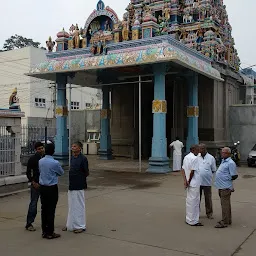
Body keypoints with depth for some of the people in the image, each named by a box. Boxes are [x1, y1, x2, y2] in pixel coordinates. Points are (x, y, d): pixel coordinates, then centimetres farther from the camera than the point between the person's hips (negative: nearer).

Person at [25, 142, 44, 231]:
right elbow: (28, 172, -3)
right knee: (33, 204, -2)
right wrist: (33, 182, -11)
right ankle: (29, 224, 6)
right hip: (36, 184, -4)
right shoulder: (32, 159, -5)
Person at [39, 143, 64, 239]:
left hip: (42, 187, 6)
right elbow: (61, 173, 1)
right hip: (52, 188, -6)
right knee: (51, 210, 1)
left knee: (44, 209, 12)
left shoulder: (40, 161, 0)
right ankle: (50, 233, 8)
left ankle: (44, 231, 20)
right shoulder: (55, 163, -16)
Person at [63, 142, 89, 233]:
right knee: (71, 205, 16)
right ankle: (70, 225, 28)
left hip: (79, 186, -8)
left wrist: (80, 178, 0)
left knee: (79, 205, 2)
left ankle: (81, 226, 13)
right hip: (71, 185, 8)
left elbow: (86, 173, -10)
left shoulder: (83, 159, -14)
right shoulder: (72, 157, 9)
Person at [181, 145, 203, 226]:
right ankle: (193, 221, 7)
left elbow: (183, 170, 8)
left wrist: (185, 181, 0)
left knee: (189, 201, 17)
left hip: (189, 183, 9)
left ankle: (188, 219, 26)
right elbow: (192, 171, -20)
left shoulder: (186, 157, 11)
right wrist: (189, 181, -9)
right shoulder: (194, 158, -17)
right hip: (194, 183, -9)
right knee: (194, 201, -1)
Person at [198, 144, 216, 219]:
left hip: (207, 182, -1)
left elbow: (214, 170, 5)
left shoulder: (211, 158, 1)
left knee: (208, 198, 7)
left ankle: (209, 213, 20)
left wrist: (208, 175, -4)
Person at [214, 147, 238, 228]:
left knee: (225, 204, -4)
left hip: (226, 187, -10)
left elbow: (234, 176, -16)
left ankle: (224, 222, 2)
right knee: (225, 204, 17)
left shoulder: (231, 163, -15)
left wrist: (227, 179, -6)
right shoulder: (223, 161, 14)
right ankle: (228, 220, 28)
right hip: (221, 186, 10)